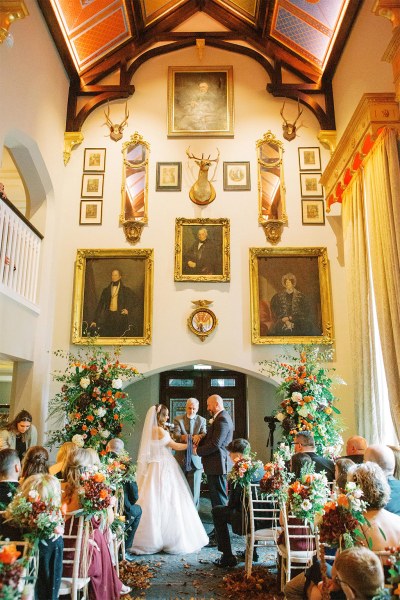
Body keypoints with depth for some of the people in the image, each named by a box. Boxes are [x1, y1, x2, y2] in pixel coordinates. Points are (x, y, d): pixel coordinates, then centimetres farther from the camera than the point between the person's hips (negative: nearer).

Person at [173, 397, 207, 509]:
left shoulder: (202, 420, 5)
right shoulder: (178, 419, 2)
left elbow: (204, 434, -9)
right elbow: (176, 435, -13)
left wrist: (199, 436, -34)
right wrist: (183, 437, -36)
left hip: (195, 460, 0)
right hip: (181, 459, 0)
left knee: (194, 490, 3)